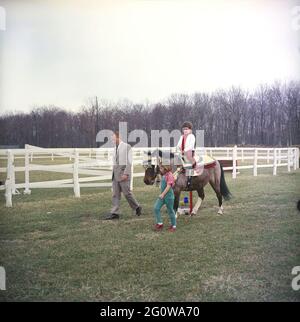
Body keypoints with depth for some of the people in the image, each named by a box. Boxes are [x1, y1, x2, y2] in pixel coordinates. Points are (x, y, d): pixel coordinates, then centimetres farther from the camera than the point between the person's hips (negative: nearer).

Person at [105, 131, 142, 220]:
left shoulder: (127, 147, -7)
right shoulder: (116, 148, 16)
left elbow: (129, 162, -12)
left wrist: (126, 173, -20)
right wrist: (114, 173, 17)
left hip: (124, 172, -7)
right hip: (115, 172, 7)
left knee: (127, 192, -4)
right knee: (115, 193, 2)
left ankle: (137, 207, 16)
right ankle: (115, 213, 2)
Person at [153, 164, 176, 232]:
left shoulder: (169, 175, -16)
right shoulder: (164, 175, 9)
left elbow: (168, 186, -22)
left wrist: (163, 194, -26)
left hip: (169, 195, -8)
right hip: (162, 195, 8)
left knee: (170, 211, 4)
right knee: (156, 208, -2)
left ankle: (173, 226, 19)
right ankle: (160, 223, 8)